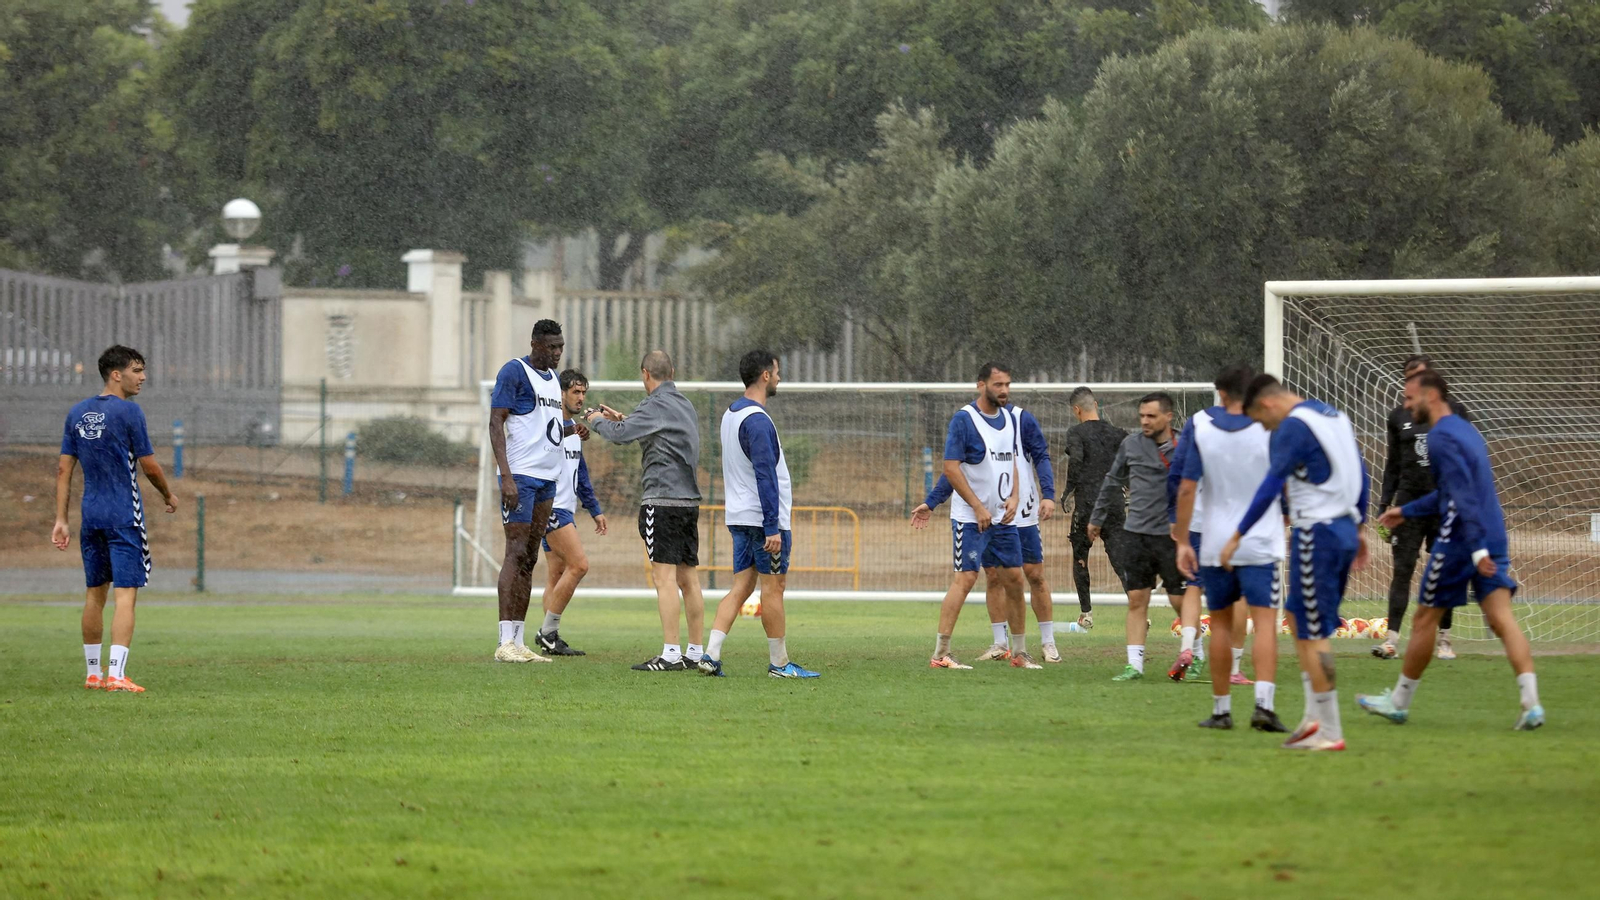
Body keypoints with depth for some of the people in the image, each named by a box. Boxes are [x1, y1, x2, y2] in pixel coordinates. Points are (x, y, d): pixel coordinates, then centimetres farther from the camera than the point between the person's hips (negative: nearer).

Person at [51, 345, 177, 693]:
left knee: (95, 594, 14)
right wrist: (168, 496, 13)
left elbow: (64, 469, 8)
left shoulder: (77, 413, 9)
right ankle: (116, 674, -17)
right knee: (126, 593, -8)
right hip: (124, 516, -6)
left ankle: (93, 673, 19)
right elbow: (149, 467, -6)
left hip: (90, 516, 6)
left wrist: (61, 520, 10)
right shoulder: (128, 412, -10)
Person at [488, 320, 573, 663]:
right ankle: (506, 643, -15)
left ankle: (519, 641, 7)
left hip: (547, 478, 8)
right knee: (516, 553, -12)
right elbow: (496, 424, -12)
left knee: (530, 558, 6)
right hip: (521, 476, -8)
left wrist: (573, 429, 6)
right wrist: (506, 476, -20)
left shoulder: (553, 377, 19)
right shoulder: (514, 372, -7)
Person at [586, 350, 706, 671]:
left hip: (662, 500, -9)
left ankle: (670, 654, -15)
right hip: (689, 499, 9)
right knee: (688, 578, 9)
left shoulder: (657, 406, -11)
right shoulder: (684, 404, 16)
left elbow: (620, 435, -17)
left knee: (665, 577, -10)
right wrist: (623, 418, 35)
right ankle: (696, 652, 11)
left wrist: (598, 421, 4)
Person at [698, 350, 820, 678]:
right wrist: (773, 527, -23)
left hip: (740, 516, 9)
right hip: (764, 517, -9)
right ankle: (779, 663, 5)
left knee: (741, 587, 7)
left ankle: (711, 655, -3)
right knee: (773, 587, -1)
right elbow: (765, 476, -22)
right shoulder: (757, 420, -17)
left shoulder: (731, 414, 14)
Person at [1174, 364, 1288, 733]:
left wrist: (1183, 540, -1)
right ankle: (1264, 702, -23)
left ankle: (1221, 709, 20)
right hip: (1261, 543, -2)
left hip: (1215, 545, 2)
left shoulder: (1200, 425, -3)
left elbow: (1187, 488, -5)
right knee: (1265, 620, -6)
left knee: (1221, 622, 14)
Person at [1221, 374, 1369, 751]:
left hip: (1317, 534, -9)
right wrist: (1359, 528, 26)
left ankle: (1329, 732, -2)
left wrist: (1238, 536, -12)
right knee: (1302, 620, 18)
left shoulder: (1293, 427, -12)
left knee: (1314, 635, -3)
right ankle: (1314, 717, 14)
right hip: (1345, 529, 9)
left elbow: (1270, 487, -15)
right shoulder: (1337, 417, 14)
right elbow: (1360, 476, 19)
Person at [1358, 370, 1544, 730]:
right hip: (1494, 538, 8)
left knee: (1425, 618, 7)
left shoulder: (1442, 437, -12)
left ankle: (1399, 701, 19)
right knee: (1502, 619, -2)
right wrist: (1406, 511, 37)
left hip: (1461, 541, -8)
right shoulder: (1465, 430, 18)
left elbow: (1463, 496, -21)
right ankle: (1531, 703, -16)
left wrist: (1477, 549, -26)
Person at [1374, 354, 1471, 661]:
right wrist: (1384, 506, 9)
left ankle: (1444, 640, 12)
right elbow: (1392, 465, 14)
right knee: (1401, 570, -6)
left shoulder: (1454, 412, 4)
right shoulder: (1399, 417, 10)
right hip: (1408, 501, 1)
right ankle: (1392, 639, -11)